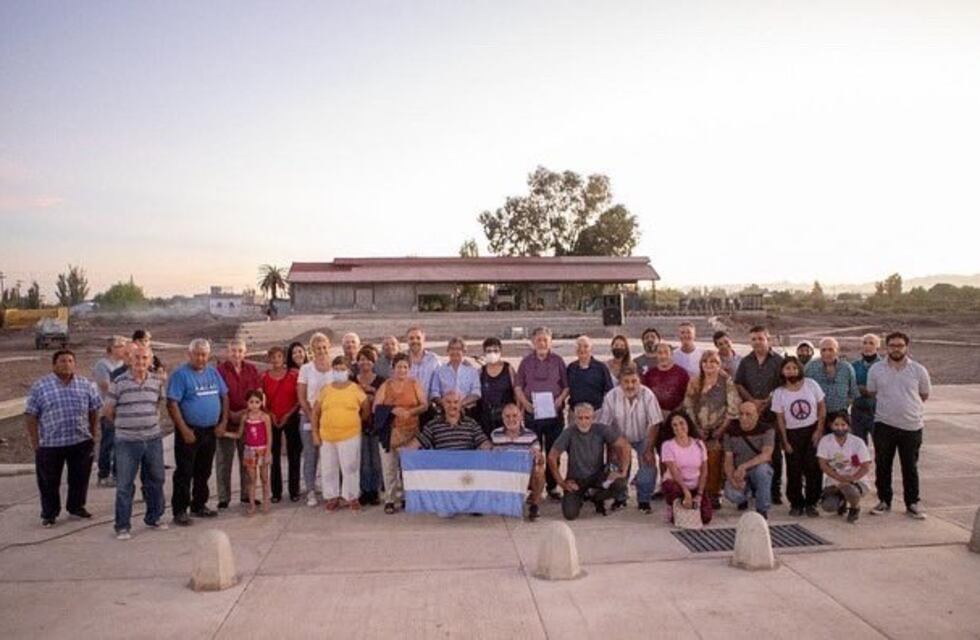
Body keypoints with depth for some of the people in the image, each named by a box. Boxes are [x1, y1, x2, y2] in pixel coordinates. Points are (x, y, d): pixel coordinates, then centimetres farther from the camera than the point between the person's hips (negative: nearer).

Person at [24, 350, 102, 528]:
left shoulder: (86, 385, 5)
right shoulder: (40, 386, -3)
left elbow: (94, 411, 11)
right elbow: (31, 415, -2)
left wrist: (94, 435, 9)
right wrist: (34, 441, -5)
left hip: (81, 442, 2)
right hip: (50, 444, -2)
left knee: (80, 478, 12)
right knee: (49, 481, 7)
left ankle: (76, 506, 31)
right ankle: (49, 514, 22)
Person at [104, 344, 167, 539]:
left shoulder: (157, 382, 3)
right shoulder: (118, 383, -8)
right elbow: (109, 411, 1)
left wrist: (151, 423, 11)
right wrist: (124, 425, 10)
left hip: (153, 439, 4)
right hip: (127, 441, -3)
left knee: (155, 481, 13)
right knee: (124, 485, 3)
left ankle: (154, 518, 29)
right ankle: (122, 526, 14)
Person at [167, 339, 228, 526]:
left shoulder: (213, 372, 9)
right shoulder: (181, 374, -10)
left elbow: (224, 396, 14)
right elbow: (172, 404, -15)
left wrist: (223, 422, 4)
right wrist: (184, 430, -18)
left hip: (210, 431, 6)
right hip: (189, 432, -6)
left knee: (204, 472, 14)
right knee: (184, 473, -1)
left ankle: (199, 505, 27)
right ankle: (179, 511, 7)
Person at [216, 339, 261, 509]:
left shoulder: (251, 369, 6)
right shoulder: (220, 370, -7)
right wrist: (231, 414, -14)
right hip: (226, 422, -4)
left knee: (247, 460, 12)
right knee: (224, 461, 4)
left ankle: (246, 494, 24)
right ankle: (223, 498, 13)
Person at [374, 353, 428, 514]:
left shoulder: (415, 384, 7)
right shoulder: (385, 386, 8)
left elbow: (425, 405, 2)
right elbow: (376, 408, 2)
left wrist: (410, 412, -16)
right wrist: (393, 410, -15)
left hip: (410, 432, 0)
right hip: (389, 433, 0)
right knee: (389, 467, -1)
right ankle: (389, 500, 8)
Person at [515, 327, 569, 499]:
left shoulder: (557, 361, 6)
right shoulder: (526, 362, 7)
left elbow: (567, 386, 6)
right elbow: (518, 386, 7)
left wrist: (560, 399, -11)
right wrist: (525, 402, -8)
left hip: (554, 412, 0)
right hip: (532, 412, 0)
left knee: (553, 451, 5)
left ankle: (552, 486, 16)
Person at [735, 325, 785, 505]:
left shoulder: (778, 361, 2)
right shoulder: (745, 362, 12)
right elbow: (738, 384, 8)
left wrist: (766, 403, -12)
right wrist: (752, 401, -6)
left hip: (772, 413, -2)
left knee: (775, 452, 2)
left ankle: (775, 491, 9)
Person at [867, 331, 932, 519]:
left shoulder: (918, 370, -1)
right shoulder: (876, 369, 0)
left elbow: (924, 395, 10)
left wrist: (906, 405, 10)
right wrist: (889, 405, 10)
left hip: (911, 426, -1)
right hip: (884, 425, 1)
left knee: (910, 468, 8)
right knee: (882, 466, 8)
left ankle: (912, 504, 20)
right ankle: (884, 501, 22)